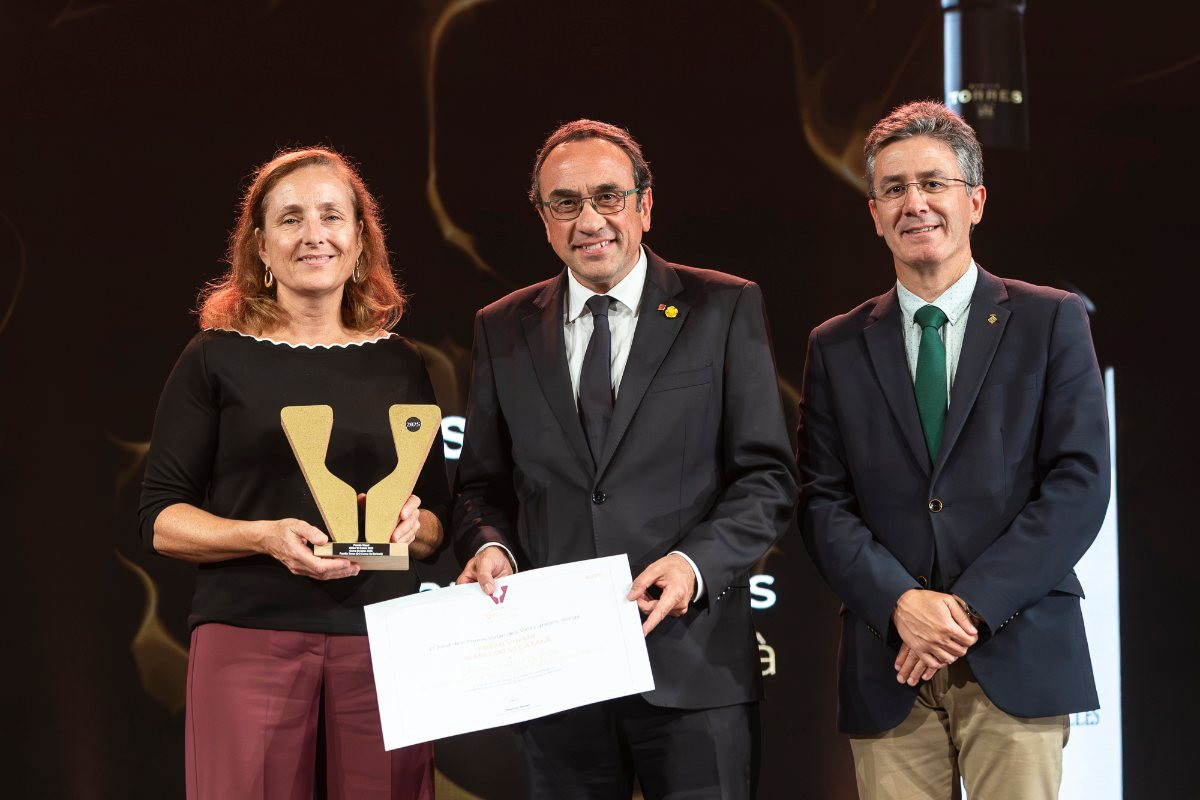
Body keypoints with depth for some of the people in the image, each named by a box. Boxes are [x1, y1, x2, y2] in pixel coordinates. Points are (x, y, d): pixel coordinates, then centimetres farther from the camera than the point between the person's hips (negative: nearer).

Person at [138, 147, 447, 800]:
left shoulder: (399, 366, 12)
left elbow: (440, 521, 17)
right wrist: (265, 536, -16)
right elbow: (160, 520, 1)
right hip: (249, 639, -2)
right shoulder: (217, 360, 4)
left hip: (383, 640, 2)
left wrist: (412, 524, -6)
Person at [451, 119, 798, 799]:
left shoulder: (725, 310, 3)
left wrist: (696, 562, -16)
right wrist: (489, 546, -6)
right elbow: (483, 483, 15)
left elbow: (768, 477, 0)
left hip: (692, 663, -2)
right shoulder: (503, 330, 11)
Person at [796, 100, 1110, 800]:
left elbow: (1080, 483, -3)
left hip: (1018, 660, -2)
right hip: (889, 674, 2)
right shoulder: (838, 348, 12)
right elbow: (824, 503, 6)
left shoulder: (1052, 322, 5)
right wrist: (901, 603, -12)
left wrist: (969, 604, -11)